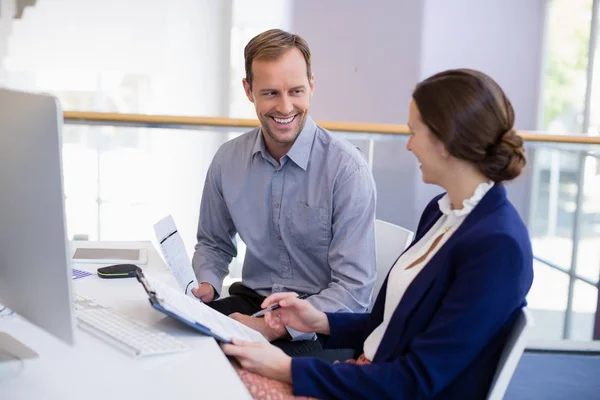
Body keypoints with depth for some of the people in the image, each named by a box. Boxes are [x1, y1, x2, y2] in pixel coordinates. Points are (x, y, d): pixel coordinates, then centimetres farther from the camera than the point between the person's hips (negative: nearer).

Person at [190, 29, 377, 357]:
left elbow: (354, 289, -17)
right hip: (251, 301, 5)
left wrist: (274, 328, -26)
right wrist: (207, 284, -5)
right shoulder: (227, 160, 0)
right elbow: (213, 243, 17)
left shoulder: (347, 168, -15)